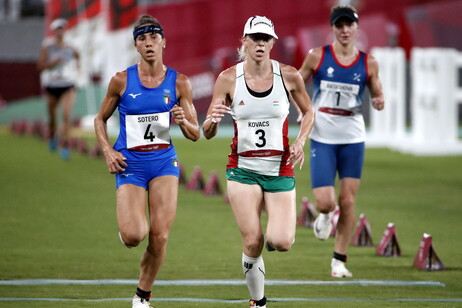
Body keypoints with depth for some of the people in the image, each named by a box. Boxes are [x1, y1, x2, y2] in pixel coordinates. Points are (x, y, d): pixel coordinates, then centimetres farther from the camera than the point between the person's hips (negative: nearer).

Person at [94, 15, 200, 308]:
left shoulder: (179, 82, 1)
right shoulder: (122, 80, -3)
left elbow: (195, 134, 6)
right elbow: (101, 120, 10)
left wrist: (184, 121, -17)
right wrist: (108, 151, -5)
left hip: (164, 161, 1)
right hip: (130, 163, -1)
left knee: (159, 237, -8)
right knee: (133, 236, -18)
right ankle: (130, 223, 21)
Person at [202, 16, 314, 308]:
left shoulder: (289, 75, -3)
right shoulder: (229, 79, -4)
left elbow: (308, 112, 14)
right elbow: (208, 133, 0)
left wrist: (300, 142, -3)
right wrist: (213, 120, -24)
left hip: (280, 170, 0)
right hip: (243, 170, 0)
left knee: (282, 243, -14)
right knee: (252, 242, -12)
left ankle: (276, 229, 24)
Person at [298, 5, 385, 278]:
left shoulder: (368, 63, 1)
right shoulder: (317, 57, -2)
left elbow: (378, 95, 11)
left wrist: (379, 102, -11)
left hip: (353, 139, 1)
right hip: (322, 139, -1)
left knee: (348, 202, 0)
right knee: (325, 203, -10)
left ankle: (340, 260, 13)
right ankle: (325, 216, 28)